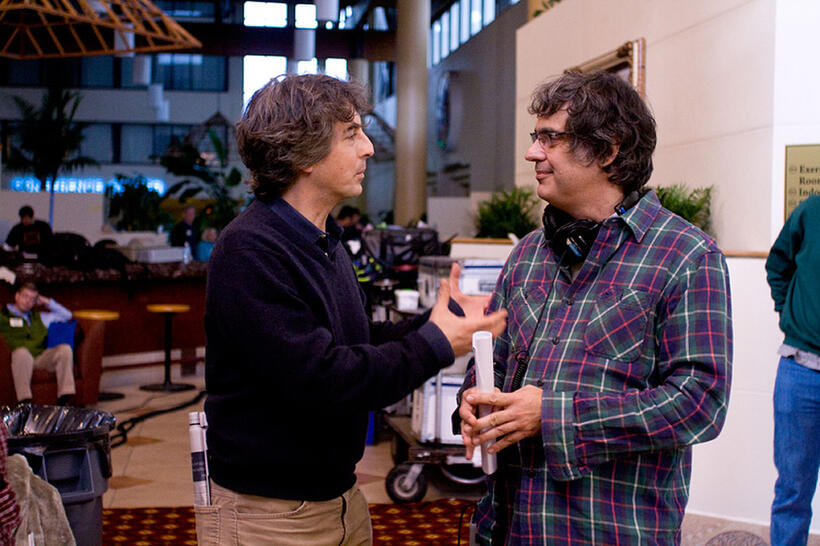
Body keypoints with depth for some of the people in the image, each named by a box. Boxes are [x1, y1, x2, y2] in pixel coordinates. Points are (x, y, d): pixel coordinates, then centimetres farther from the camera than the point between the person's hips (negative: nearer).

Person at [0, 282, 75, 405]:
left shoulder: (40, 317, 32)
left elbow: (67, 315, 38)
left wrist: (47, 302, 29)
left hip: (42, 357, 4)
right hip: (21, 358, -4)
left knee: (65, 349, -24)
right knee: (21, 352, -39)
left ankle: (64, 399, -33)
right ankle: (24, 402, -43)